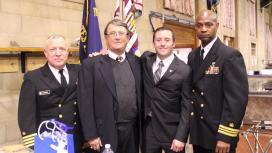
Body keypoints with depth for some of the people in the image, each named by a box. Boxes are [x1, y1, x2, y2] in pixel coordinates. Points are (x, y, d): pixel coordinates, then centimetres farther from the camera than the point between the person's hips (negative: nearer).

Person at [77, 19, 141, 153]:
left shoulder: (136, 62, 6)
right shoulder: (91, 64, -6)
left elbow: (140, 97, 12)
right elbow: (85, 103, -8)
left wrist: (142, 128, 10)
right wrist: (91, 136, -11)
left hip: (133, 130, 4)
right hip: (105, 133, -3)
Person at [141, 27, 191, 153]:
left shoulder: (184, 70, -10)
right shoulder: (146, 59, 1)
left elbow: (186, 106, -9)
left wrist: (180, 137, -14)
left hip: (172, 131, -3)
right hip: (148, 128, 4)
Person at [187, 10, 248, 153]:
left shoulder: (231, 55, -13)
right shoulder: (192, 56, 7)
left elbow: (237, 99, -17)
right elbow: (191, 90, 10)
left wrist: (225, 136, -19)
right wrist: (190, 126, 5)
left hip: (218, 134, -6)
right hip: (197, 133, 6)